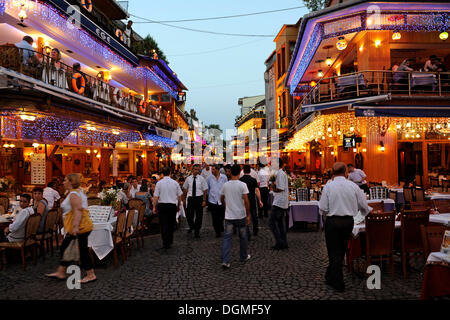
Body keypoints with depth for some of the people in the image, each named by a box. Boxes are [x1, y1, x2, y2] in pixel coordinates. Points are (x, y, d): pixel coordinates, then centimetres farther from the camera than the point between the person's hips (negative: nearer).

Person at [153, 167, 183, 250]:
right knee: (171, 224, 15)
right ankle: (170, 241, 26)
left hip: (162, 205, -2)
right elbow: (179, 196, 5)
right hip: (173, 205, 2)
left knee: (164, 224, 3)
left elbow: (156, 197, -6)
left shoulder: (159, 183, -5)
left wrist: (154, 206, 4)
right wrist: (179, 205, 19)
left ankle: (166, 244, 1)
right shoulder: (175, 183, 0)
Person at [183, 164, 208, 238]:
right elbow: (185, 189, 14)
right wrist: (184, 198, 12)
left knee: (199, 215, 6)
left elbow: (205, 190, -2)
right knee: (189, 215, 2)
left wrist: (204, 200, -7)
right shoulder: (188, 178, 2)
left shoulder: (201, 178, -2)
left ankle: (197, 232, 22)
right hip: (190, 198, 1)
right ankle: (191, 227, 33)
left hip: (199, 198, -1)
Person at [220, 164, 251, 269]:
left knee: (227, 238, 4)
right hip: (241, 216, -2)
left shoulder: (225, 185, 0)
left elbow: (222, 199, 12)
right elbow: (246, 201, -14)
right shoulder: (242, 185, -11)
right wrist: (248, 215, -6)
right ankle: (243, 257, 31)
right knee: (243, 237, 16)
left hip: (229, 216, 2)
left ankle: (225, 261, -2)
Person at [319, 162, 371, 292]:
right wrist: (370, 214, 26)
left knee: (334, 251, 8)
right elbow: (364, 205, 5)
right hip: (348, 221, 3)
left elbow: (323, 208, -10)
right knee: (341, 250, 18)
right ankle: (331, 277, 33)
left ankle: (338, 283, 11)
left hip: (332, 221, -3)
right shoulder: (353, 186, -3)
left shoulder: (328, 186, -9)